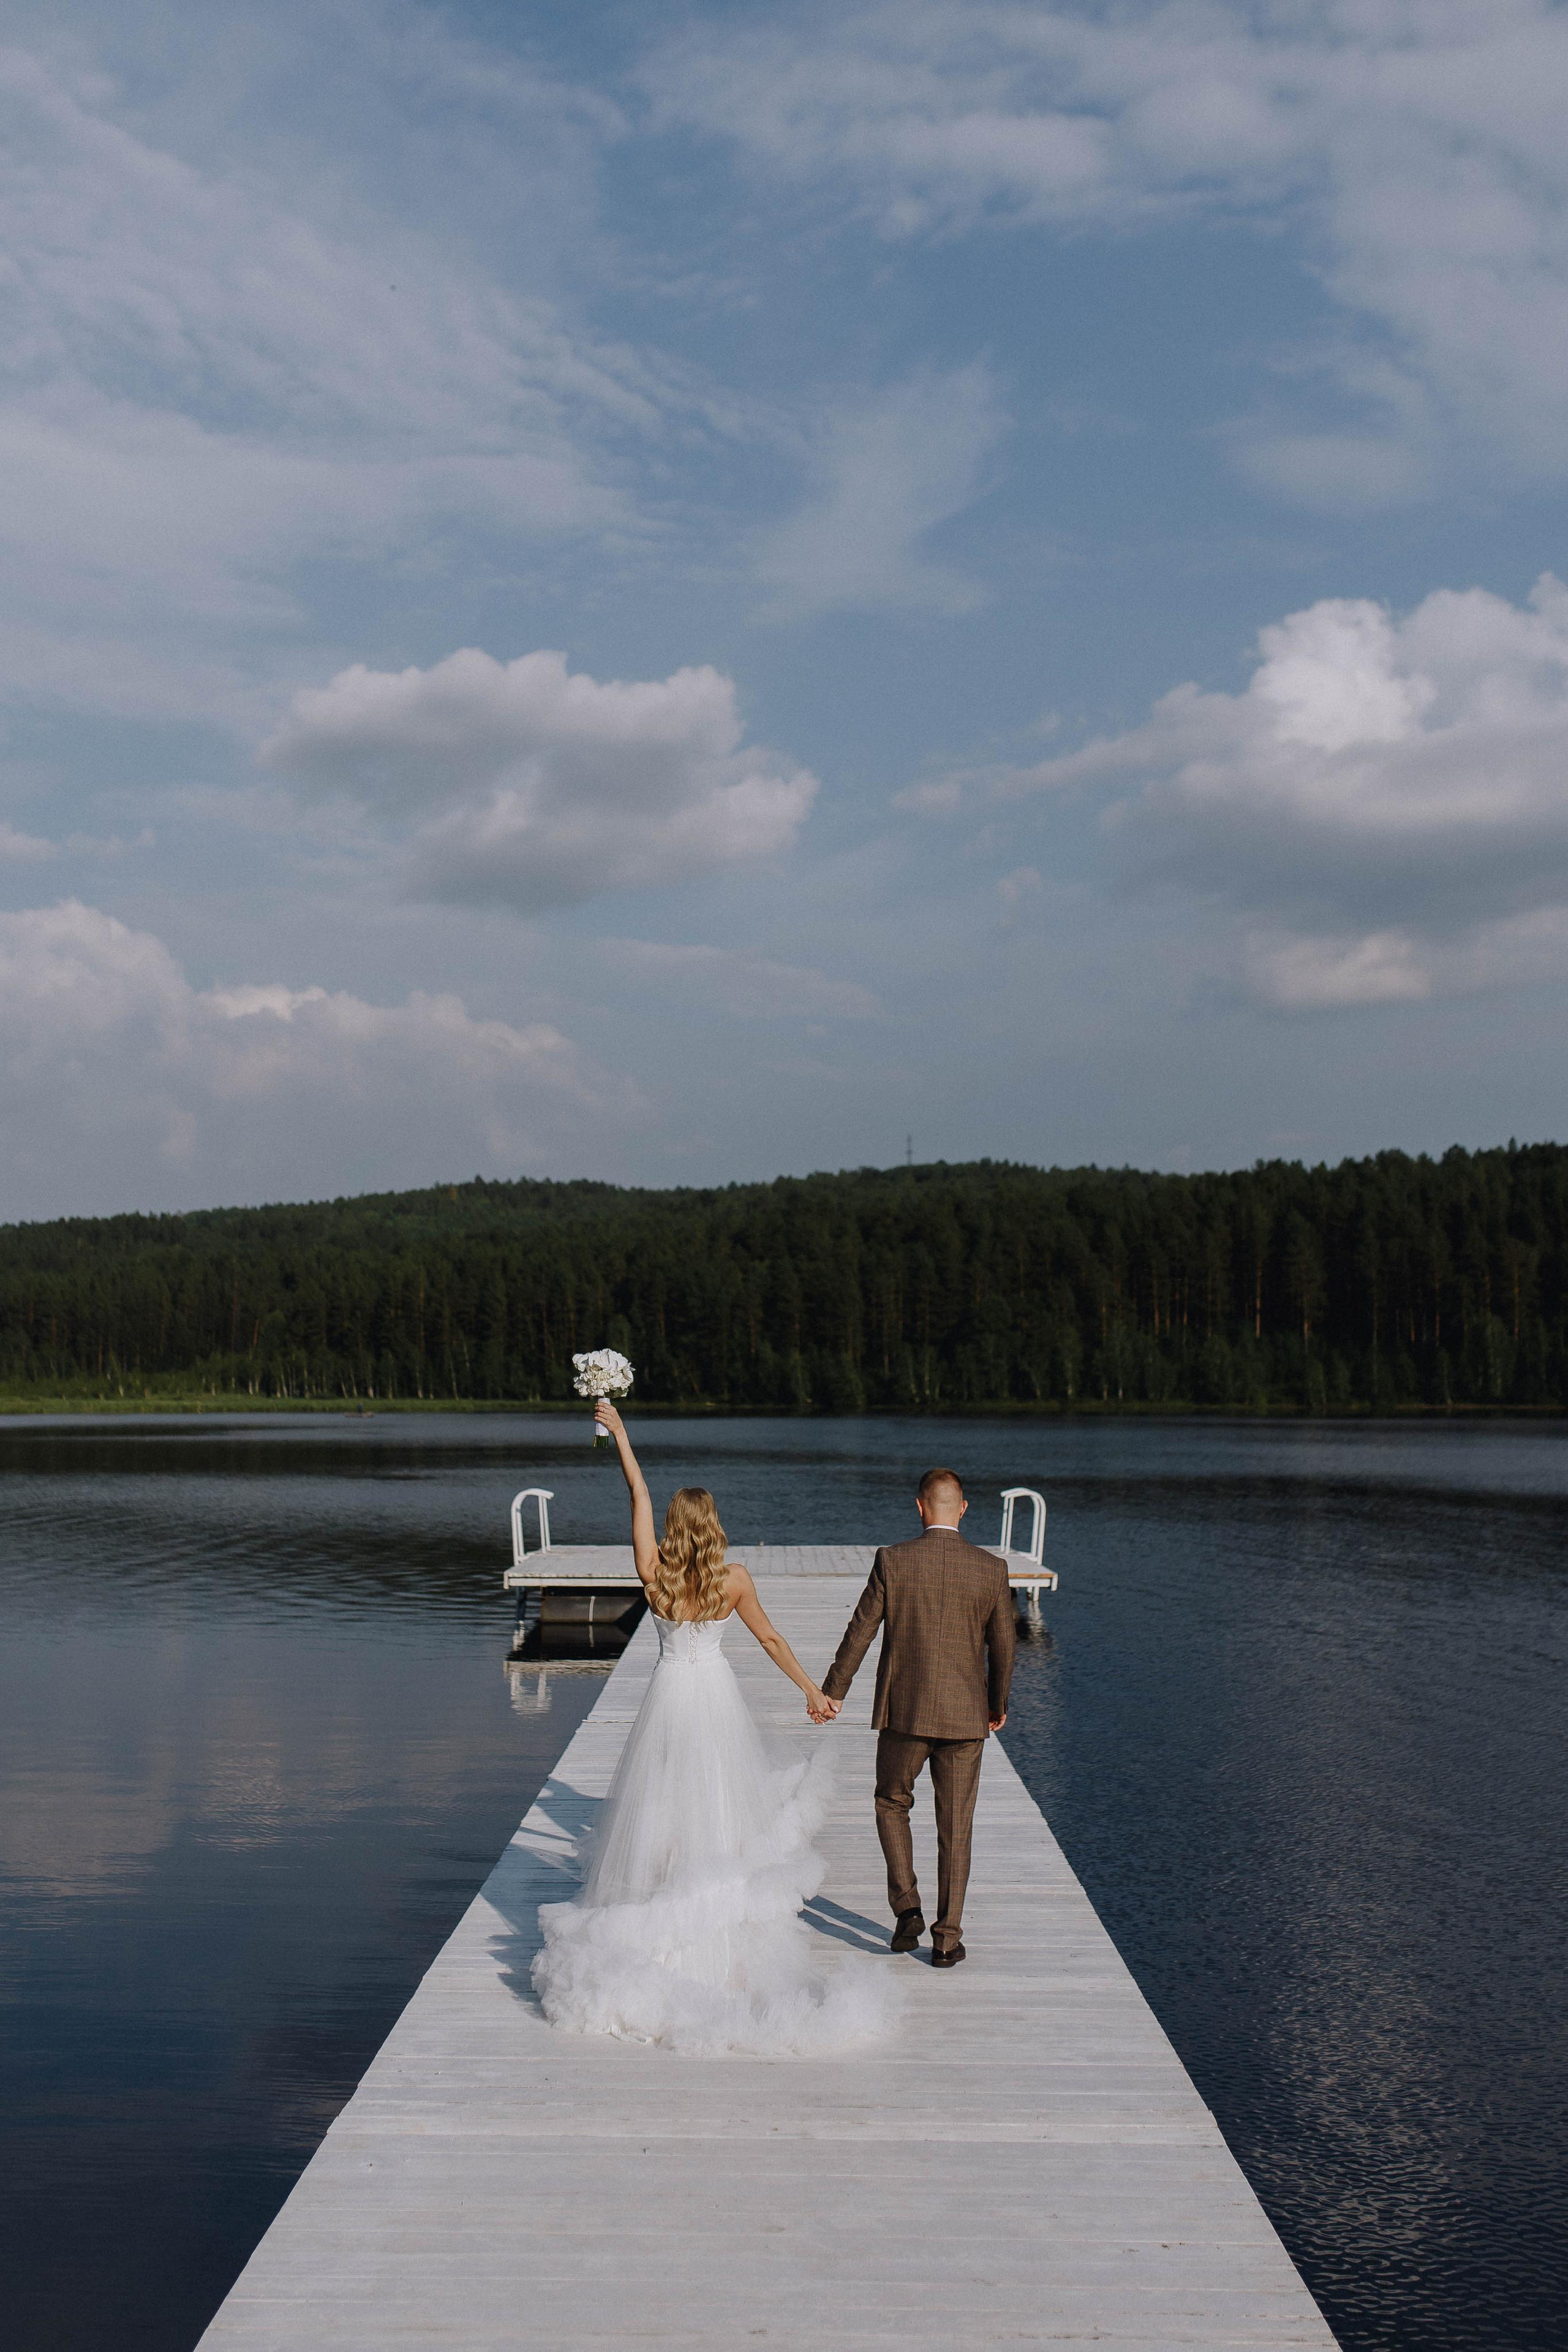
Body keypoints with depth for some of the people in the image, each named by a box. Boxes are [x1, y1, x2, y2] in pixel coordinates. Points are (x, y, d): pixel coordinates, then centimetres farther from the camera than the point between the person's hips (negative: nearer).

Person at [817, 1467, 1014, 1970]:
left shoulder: (893, 1560, -9)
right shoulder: (992, 1569, -4)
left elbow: (860, 1632, -4)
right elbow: (1002, 1646, 3)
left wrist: (833, 1690, 8)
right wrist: (998, 1705, 20)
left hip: (903, 1711, -1)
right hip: (964, 1716, 1)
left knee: (892, 1804, 21)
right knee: (955, 1828, 10)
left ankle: (906, 1908, 9)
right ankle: (947, 1939, 12)